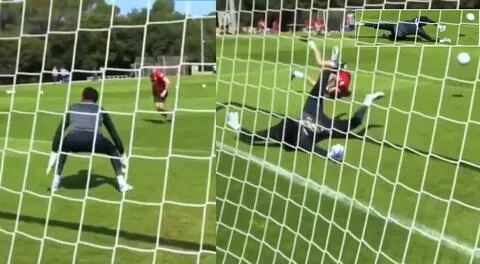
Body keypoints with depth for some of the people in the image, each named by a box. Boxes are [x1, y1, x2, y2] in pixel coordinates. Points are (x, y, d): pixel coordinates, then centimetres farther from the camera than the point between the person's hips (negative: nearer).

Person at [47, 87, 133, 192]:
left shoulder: (73, 107, 33)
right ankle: (122, 184, 18)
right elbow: (113, 132, 37)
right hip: (94, 140, -1)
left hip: (73, 140, 1)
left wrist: (54, 153, 32)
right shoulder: (100, 110, 33)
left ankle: (56, 182, 27)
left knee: (63, 149, 37)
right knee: (113, 150, 31)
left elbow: (59, 131, 29)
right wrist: (122, 154, 45)